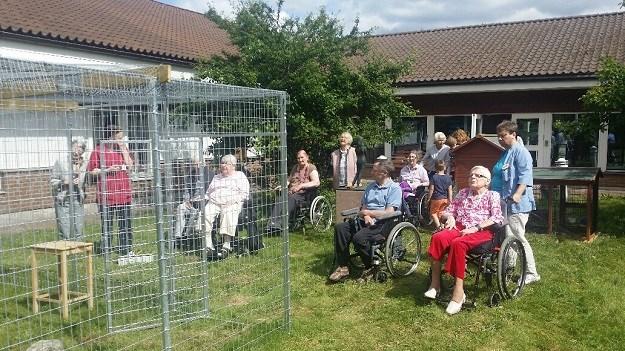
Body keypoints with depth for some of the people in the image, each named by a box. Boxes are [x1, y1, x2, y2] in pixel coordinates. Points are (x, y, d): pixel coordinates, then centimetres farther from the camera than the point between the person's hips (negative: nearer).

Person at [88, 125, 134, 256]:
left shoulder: (123, 148, 11)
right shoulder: (99, 150, -3)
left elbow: (129, 166, 0)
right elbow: (91, 171, -3)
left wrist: (123, 149, -5)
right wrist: (107, 170, -15)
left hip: (124, 192, 4)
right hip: (106, 193, -4)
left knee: (126, 223, 7)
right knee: (107, 224, 3)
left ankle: (126, 250, 16)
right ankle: (106, 251, 12)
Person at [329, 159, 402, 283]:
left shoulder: (395, 188, -4)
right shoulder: (370, 186, 19)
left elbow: (388, 213, -13)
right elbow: (363, 207, 15)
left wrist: (367, 212, -6)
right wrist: (366, 216, -9)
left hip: (381, 224, -7)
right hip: (365, 221, 7)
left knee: (359, 237, -32)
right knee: (340, 228, -16)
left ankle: (370, 268, -7)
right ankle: (342, 267, -13)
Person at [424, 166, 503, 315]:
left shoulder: (492, 196, 10)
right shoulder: (463, 193, 23)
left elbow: (497, 218, -5)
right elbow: (447, 211, 24)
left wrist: (476, 228, -17)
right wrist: (450, 217, -1)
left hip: (482, 231, -4)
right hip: (460, 228, 4)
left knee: (458, 243, -37)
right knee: (438, 237, -30)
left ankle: (459, 290, -34)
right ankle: (435, 282, -25)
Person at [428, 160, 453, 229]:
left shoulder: (434, 177, -11)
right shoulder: (448, 177, -1)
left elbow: (431, 189, -10)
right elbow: (450, 189, 0)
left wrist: (429, 198, 1)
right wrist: (450, 200, 7)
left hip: (436, 198, -4)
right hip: (445, 199, 4)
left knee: (433, 213, 5)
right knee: (440, 213, 19)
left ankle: (438, 226, -10)